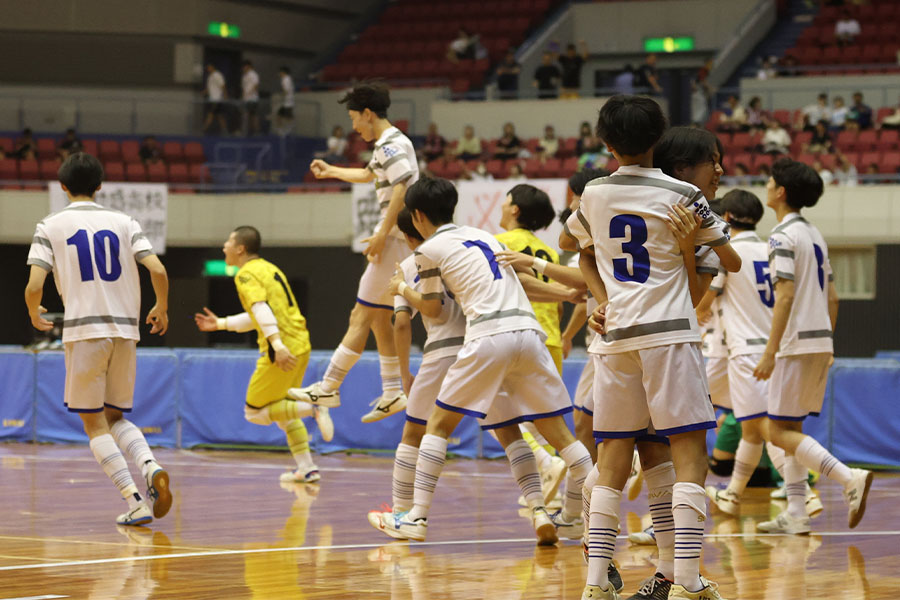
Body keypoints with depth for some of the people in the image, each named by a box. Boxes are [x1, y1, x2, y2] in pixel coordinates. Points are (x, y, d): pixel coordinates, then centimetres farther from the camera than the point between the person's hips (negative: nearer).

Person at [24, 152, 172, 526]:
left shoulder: (51, 227, 3)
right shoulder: (123, 222, 9)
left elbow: (34, 286, -7)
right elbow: (158, 271, -2)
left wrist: (35, 316, 14)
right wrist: (161, 311, 15)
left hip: (84, 331, -3)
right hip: (125, 330, 3)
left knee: (94, 422, 6)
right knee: (114, 417, 19)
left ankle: (135, 501, -8)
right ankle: (150, 465, -10)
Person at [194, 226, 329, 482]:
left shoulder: (246, 274, -7)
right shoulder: (269, 269, 22)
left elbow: (261, 308, -22)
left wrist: (277, 344, -32)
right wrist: (221, 324, 34)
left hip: (282, 351, -9)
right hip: (300, 346, 9)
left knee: (254, 412, 1)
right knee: (282, 408, 21)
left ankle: (313, 408, -15)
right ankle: (306, 468, 15)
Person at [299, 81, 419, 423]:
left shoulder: (391, 144, -12)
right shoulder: (387, 145, 20)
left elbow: (402, 188, -24)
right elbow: (368, 175, 40)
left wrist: (382, 235, -24)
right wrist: (331, 171, 53)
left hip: (395, 239, -10)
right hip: (398, 241, 10)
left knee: (361, 316, -8)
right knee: (378, 318, 12)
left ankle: (328, 388, -7)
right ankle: (392, 393, 13)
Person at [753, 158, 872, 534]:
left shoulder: (783, 236, -11)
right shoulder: (815, 235, 16)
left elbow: (786, 296, -20)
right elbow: (832, 297, 18)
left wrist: (770, 351, -20)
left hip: (797, 344, -9)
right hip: (820, 342, 9)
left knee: (779, 431, -6)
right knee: (790, 429, 13)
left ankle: (850, 478, -19)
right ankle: (796, 515, 8)